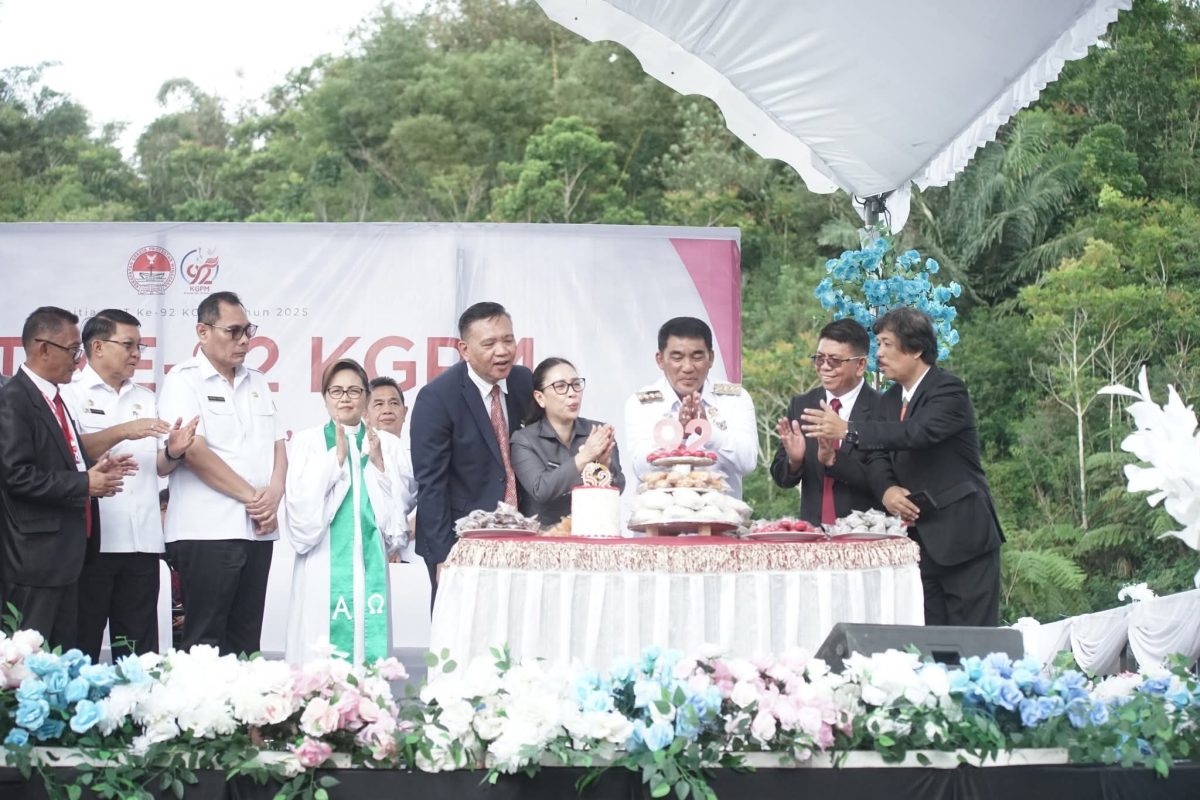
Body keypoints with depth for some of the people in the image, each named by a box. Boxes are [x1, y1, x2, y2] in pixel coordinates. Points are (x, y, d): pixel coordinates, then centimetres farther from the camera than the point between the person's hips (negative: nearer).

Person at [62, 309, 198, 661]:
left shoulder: (145, 398, 19)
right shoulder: (71, 393, 2)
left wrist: (173, 452, -3)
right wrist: (122, 432, -20)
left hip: (142, 540, 5)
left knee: (139, 650, 5)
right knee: (81, 646, -2)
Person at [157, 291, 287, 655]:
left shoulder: (256, 383, 17)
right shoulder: (184, 380, -3)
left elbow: (278, 446, 14)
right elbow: (194, 452, -13)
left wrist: (273, 496, -6)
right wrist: (251, 496, -11)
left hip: (258, 529, 6)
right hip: (207, 530, -6)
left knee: (245, 640, 8)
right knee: (206, 641, -5)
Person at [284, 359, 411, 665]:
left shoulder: (386, 443, 9)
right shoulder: (306, 441, 4)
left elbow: (398, 508, 7)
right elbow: (300, 505, -5)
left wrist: (378, 463, -5)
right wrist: (336, 458, -9)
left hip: (370, 563, 2)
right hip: (323, 564, -2)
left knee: (369, 640, -2)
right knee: (320, 655, -5)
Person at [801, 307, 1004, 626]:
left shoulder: (949, 390, -11)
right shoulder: (889, 401, 14)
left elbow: (920, 432, -28)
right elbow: (877, 458, 6)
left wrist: (848, 430, -33)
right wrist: (887, 489, -17)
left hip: (962, 535, -7)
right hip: (918, 536, 7)